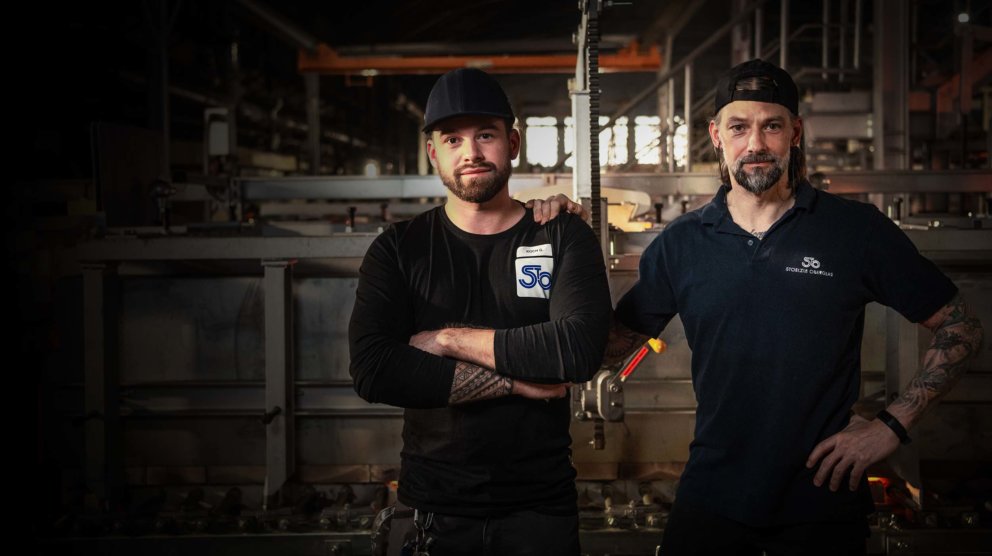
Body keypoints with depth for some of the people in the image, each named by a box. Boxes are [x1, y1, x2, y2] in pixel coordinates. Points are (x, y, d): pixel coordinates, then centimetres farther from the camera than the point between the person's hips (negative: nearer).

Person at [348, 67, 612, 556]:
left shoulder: (564, 238, -2)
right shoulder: (398, 249, -1)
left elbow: (580, 349, -20)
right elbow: (373, 371, -17)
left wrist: (448, 339, -15)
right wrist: (515, 379, -17)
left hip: (541, 505, 0)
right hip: (430, 509, 1)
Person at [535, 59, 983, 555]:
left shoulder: (857, 230, -6)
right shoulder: (680, 244, 1)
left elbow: (961, 329, 1)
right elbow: (611, 343, 5)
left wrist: (892, 424, -8)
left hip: (824, 498, -1)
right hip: (710, 496, 2)